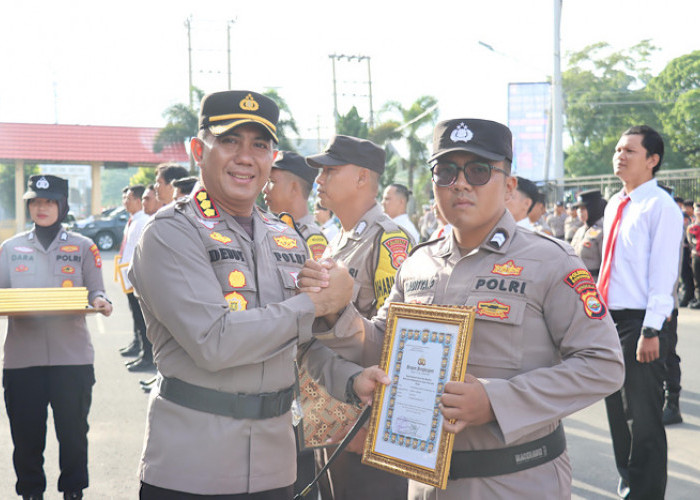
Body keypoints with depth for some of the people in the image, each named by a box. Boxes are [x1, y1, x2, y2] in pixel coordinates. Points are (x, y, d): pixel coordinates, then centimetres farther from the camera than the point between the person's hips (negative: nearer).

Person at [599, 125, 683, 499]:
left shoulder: (660, 206, -11)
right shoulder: (614, 206, 14)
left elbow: (663, 272, -15)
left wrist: (651, 330, -19)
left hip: (641, 321, -8)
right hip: (610, 319, 8)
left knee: (642, 415, -1)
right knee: (616, 408, 17)